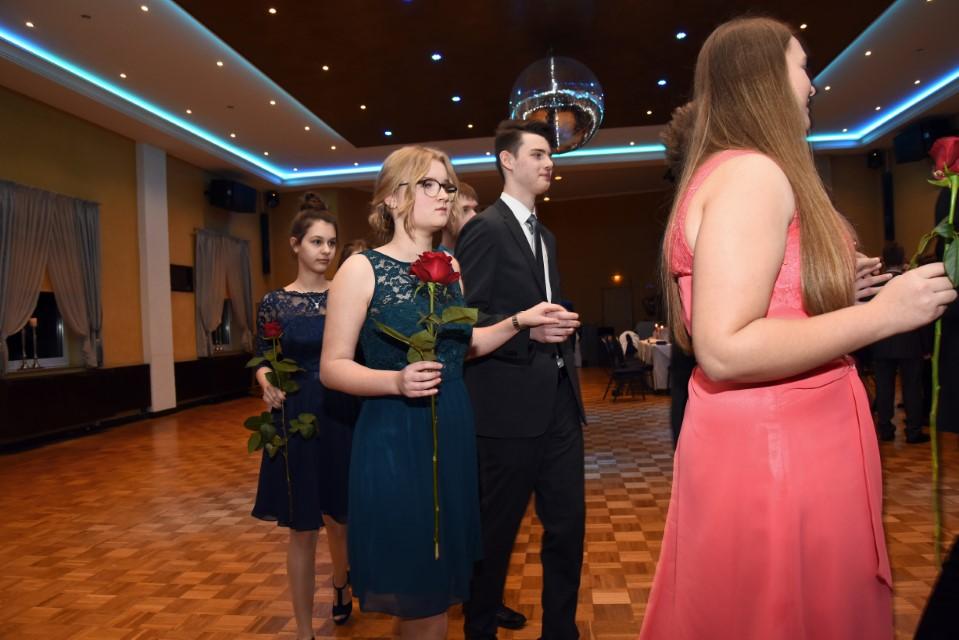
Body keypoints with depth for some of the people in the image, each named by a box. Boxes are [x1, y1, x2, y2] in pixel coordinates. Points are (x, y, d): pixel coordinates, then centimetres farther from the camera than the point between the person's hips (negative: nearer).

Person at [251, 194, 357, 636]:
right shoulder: (274, 303, 0)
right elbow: (262, 364, 4)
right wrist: (266, 381, -17)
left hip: (345, 418, 1)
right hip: (298, 421, -1)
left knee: (340, 520, 17)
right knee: (302, 530, 6)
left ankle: (341, 588, 49)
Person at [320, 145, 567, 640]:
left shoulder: (451, 266, 7)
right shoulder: (362, 269, -9)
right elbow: (332, 367, -10)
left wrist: (517, 322, 3)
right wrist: (397, 380, -25)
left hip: (454, 432, 5)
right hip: (394, 438, -5)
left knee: (441, 582, 16)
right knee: (410, 585, 5)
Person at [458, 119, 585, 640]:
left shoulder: (544, 236, 18)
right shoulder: (485, 229, -9)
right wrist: (527, 329, -24)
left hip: (559, 402, 8)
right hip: (510, 406, -8)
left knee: (568, 524, 14)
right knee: (497, 531, 8)